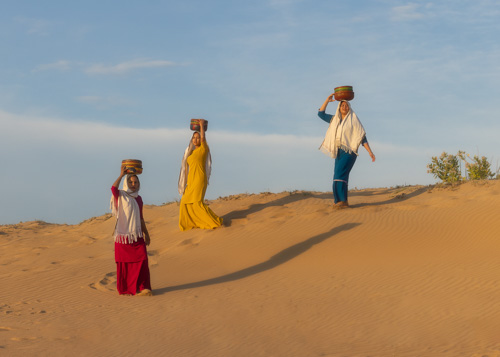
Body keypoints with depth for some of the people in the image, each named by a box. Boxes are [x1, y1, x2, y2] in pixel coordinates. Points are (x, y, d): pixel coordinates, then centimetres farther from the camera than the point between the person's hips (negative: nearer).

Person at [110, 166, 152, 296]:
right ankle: (125, 289, 11)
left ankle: (141, 288, -3)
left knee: (142, 260, -7)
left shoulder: (138, 199, 14)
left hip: (137, 235, 4)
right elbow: (113, 188, -26)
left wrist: (146, 233, 21)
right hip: (123, 235, -4)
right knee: (124, 263, 0)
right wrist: (121, 175, -29)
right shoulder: (121, 196, -2)